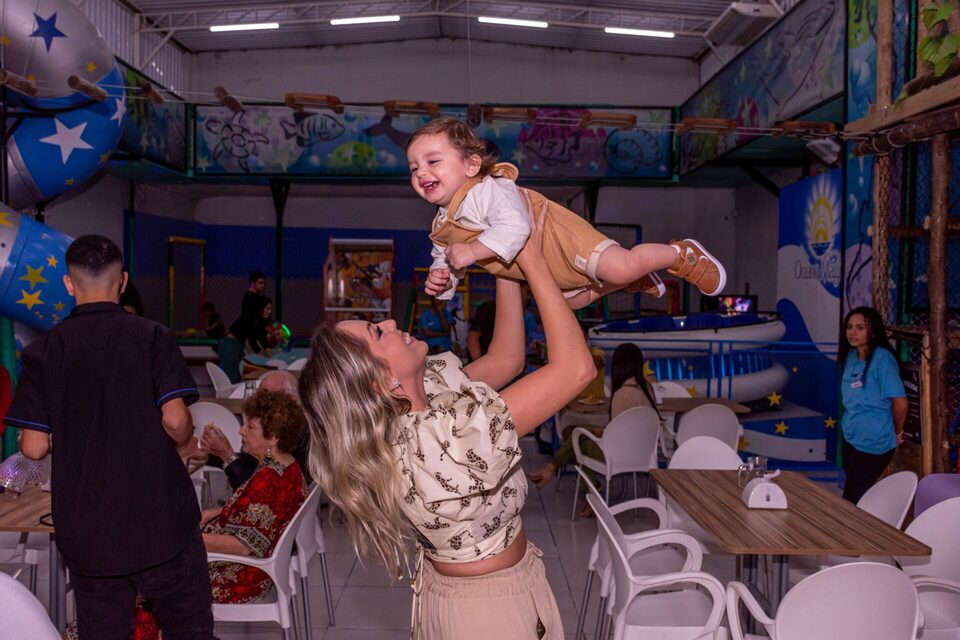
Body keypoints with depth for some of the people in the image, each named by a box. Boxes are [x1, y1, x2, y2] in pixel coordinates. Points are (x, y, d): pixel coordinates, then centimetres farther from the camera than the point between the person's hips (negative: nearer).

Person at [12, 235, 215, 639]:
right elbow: (175, 419, -14)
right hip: (159, 516, -2)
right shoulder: (152, 336, -7)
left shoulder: (42, 351, -1)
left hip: (86, 528, 2)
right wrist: (186, 444, 7)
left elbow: (34, 448, -3)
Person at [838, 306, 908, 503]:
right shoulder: (850, 356, 5)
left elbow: (900, 402, -18)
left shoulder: (882, 358, -18)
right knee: (856, 496, 16)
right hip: (850, 437, 7)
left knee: (852, 500, -2)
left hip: (874, 443, -7)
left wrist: (897, 433, -5)